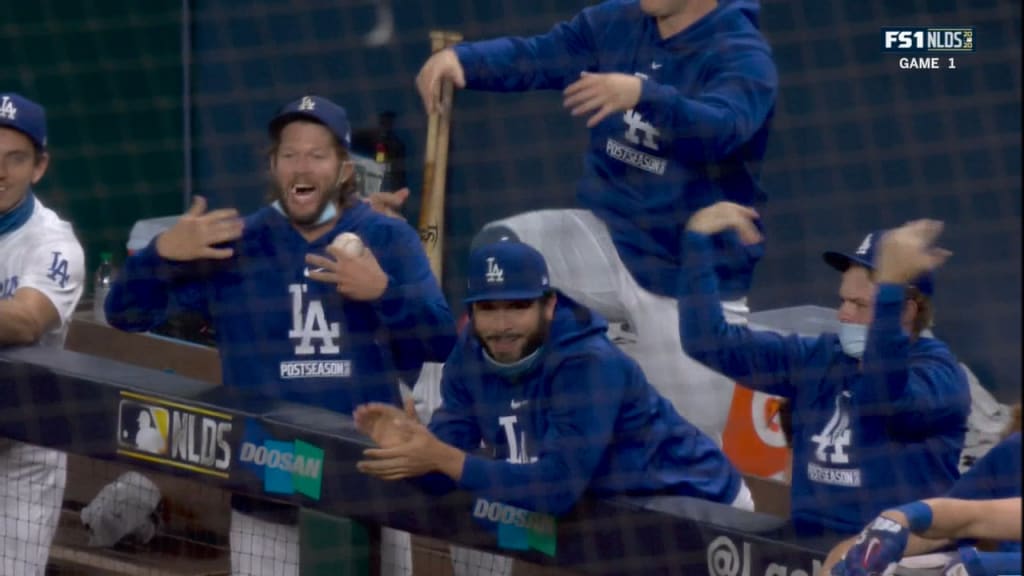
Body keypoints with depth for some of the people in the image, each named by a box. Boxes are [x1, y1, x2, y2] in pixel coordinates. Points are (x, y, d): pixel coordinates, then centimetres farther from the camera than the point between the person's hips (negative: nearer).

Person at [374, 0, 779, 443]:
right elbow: (533, 57, -4)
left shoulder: (744, 54, -16)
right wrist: (459, 58, -25)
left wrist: (640, 93, -53)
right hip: (608, 241, 5)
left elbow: (721, 128, -34)